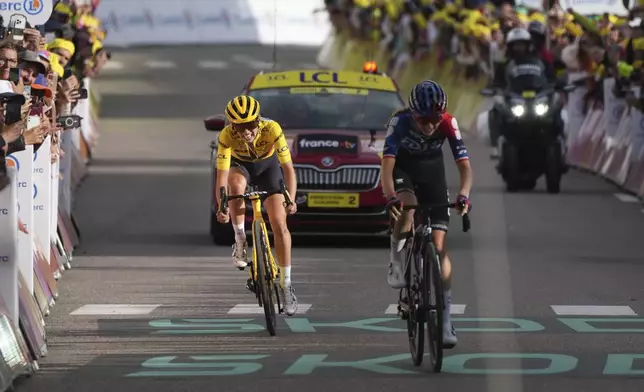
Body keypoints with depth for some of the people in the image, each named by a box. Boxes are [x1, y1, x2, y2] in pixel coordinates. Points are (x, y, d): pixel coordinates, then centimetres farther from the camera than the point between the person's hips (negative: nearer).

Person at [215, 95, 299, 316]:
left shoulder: (271, 129, -36)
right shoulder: (227, 136, -34)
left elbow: (288, 168, -35)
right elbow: (222, 176, -35)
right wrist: (221, 208, -48)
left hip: (267, 166, 0)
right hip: (239, 165, 0)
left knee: (279, 225, -10)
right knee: (236, 185, -37)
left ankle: (286, 284, 0)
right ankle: (240, 240, -18)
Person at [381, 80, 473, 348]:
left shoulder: (448, 124, -27)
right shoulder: (400, 122, -32)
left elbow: (464, 165, -29)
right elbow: (387, 165, -39)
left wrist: (463, 195, -48)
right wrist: (390, 197, -56)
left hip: (431, 170, 2)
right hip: (403, 168, -2)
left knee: (439, 246, -7)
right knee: (406, 206, -38)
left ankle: (445, 321, -3)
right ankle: (396, 264, -15)